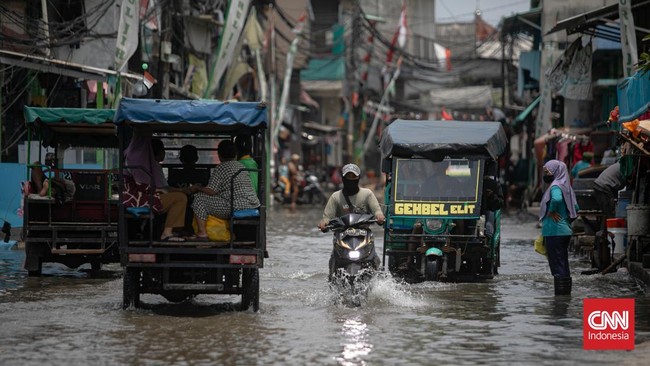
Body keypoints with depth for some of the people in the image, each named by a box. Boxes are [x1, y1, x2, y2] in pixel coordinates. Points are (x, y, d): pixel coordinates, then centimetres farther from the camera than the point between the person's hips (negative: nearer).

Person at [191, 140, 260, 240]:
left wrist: (199, 188, 11)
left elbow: (211, 191, -9)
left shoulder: (220, 168, -4)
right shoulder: (241, 165, 19)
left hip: (236, 206, -8)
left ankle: (202, 233, 0)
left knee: (199, 198, 3)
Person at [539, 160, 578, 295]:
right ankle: (566, 292, 19)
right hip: (565, 231, 10)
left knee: (557, 265, -7)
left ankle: (560, 292, -8)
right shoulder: (566, 186, 16)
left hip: (554, 232, -10)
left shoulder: (555, 186, -13)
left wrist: (551, 211, -20)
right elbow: (575, 208, 23)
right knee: (563, 264, 14)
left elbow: (556, 199, -36)